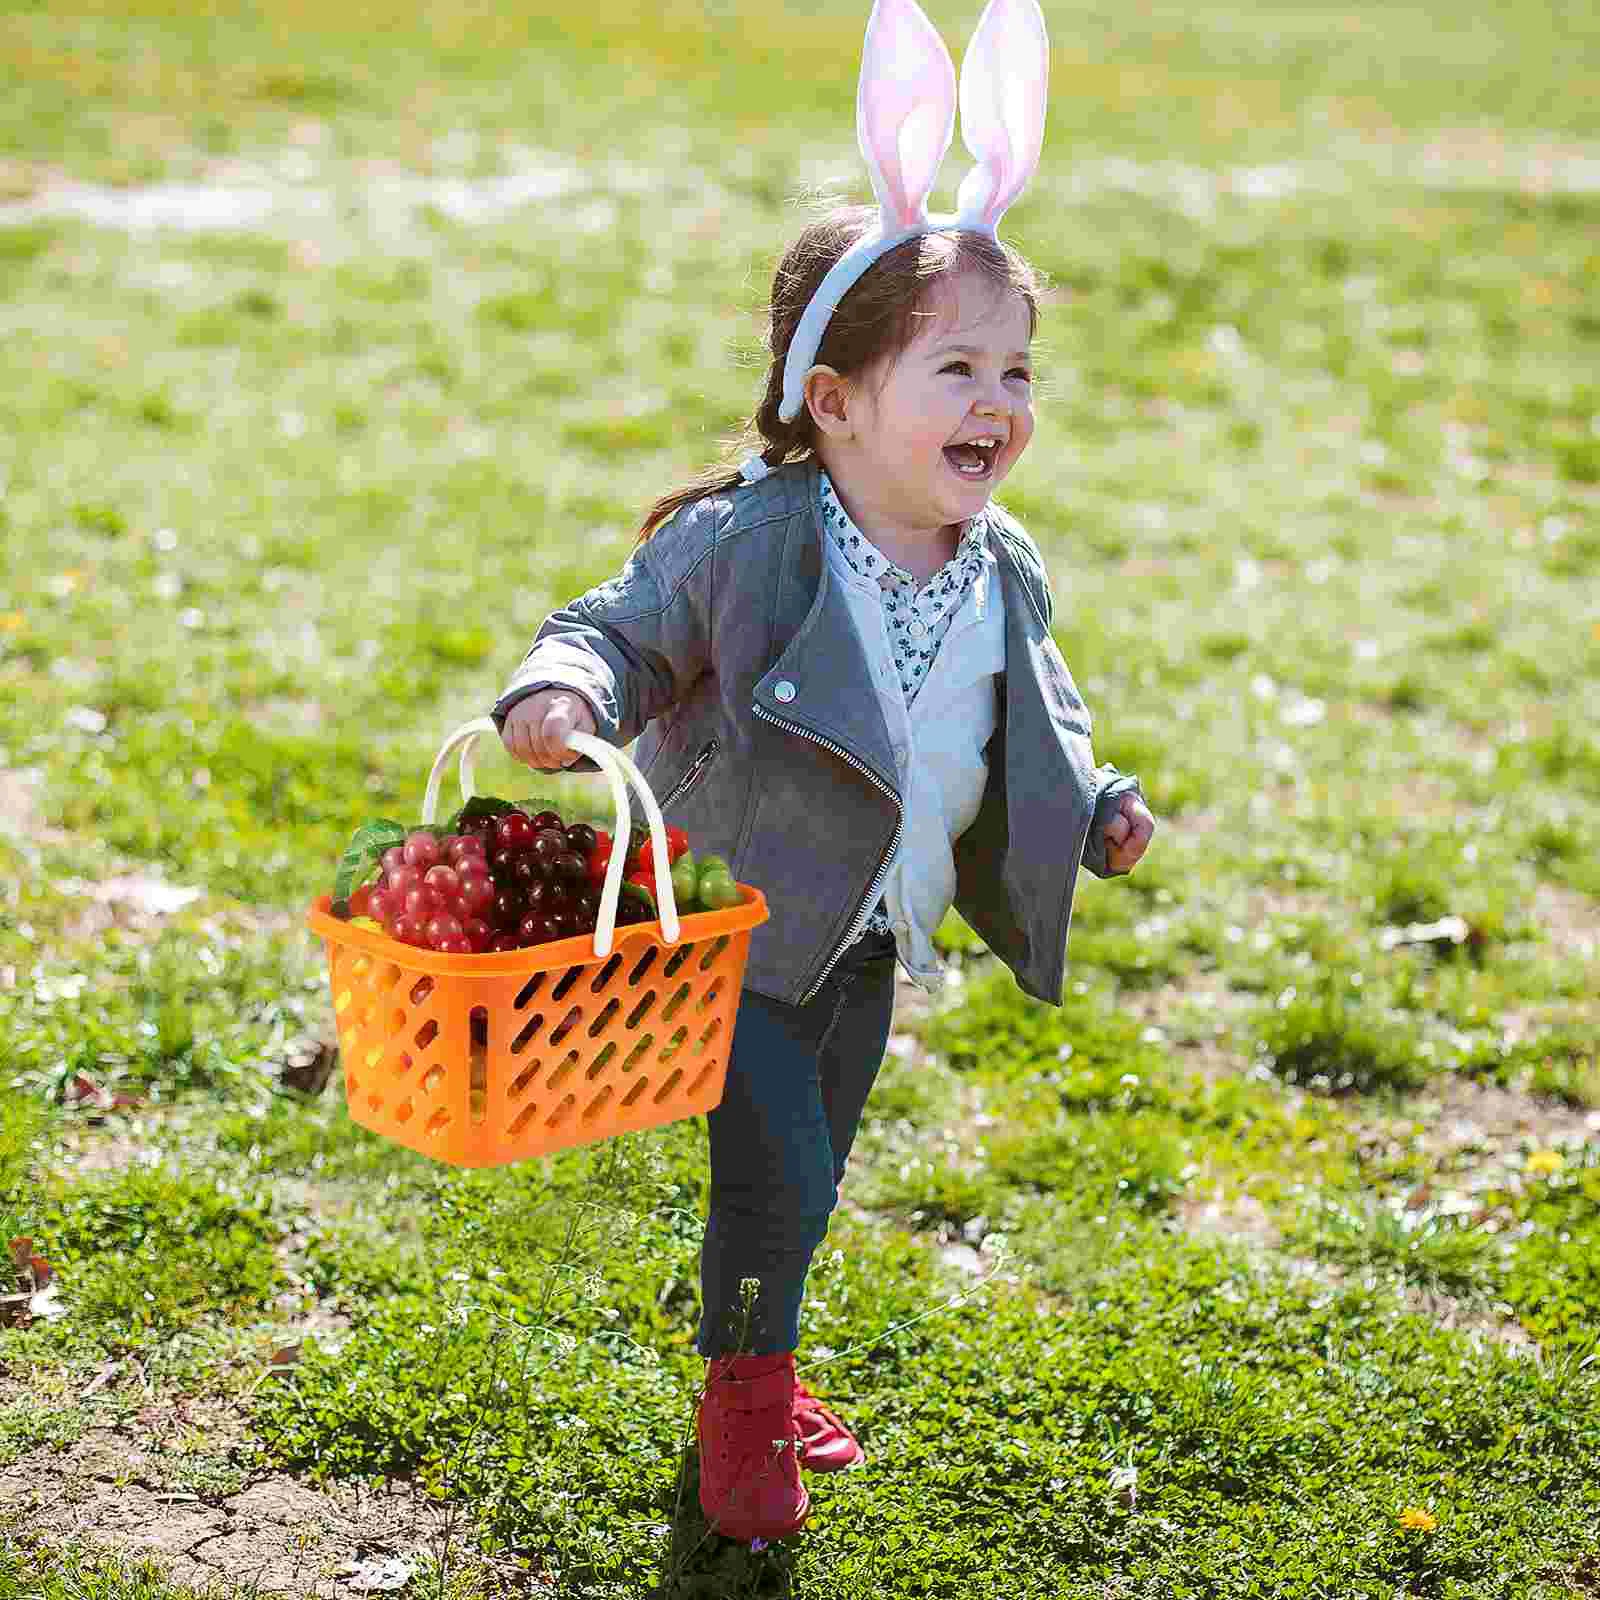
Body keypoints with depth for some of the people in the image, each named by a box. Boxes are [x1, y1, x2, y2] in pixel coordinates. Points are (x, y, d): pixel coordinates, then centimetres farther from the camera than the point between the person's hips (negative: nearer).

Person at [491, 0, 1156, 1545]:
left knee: (802, 1181, 19)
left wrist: (1097, 805, 2)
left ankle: (758, 1371, 42)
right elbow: (623, 630, -14)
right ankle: (744, 1400, 18)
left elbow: (1037, 712, 15)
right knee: (776, 1179, -8)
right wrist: (559, 696, -34)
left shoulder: (1002, 572, -3)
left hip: (868, 945, 6)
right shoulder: (744, 542, -22)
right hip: (738, 931, -6)